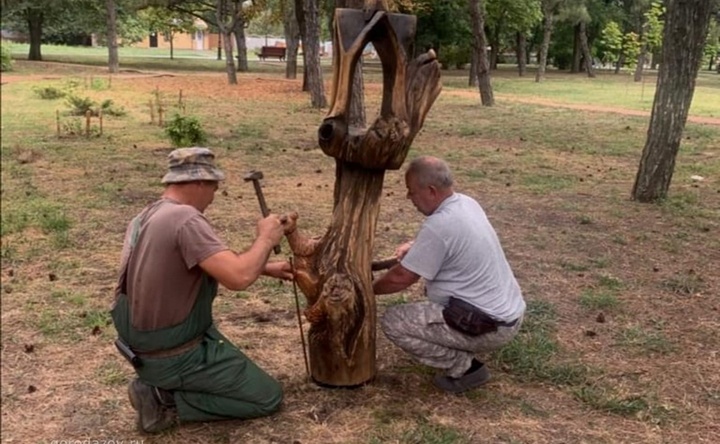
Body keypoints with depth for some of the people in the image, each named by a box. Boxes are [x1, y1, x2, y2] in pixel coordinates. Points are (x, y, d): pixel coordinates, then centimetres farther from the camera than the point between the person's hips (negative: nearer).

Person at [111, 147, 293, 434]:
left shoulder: (145, 217, 6)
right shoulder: (185, 218, -24)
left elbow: (218, 265, 16)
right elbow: (238, 278, -32)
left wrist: (265, 268, 15)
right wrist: (266, 239, -14)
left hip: (143, 346, 9)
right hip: (174, 356, -9)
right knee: (268, 397, 4)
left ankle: (162, 385, 13)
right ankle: (165, 401, -3)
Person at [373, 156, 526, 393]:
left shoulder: (438, 225, -23)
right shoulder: (467, 203, 4)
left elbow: (401, 278, -14)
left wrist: (369, 289, 4)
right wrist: (415, 246, 11)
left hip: (490, 326, -9)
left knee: (392, 322, -6)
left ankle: (463, 367, -1)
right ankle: (464, 357, 21)